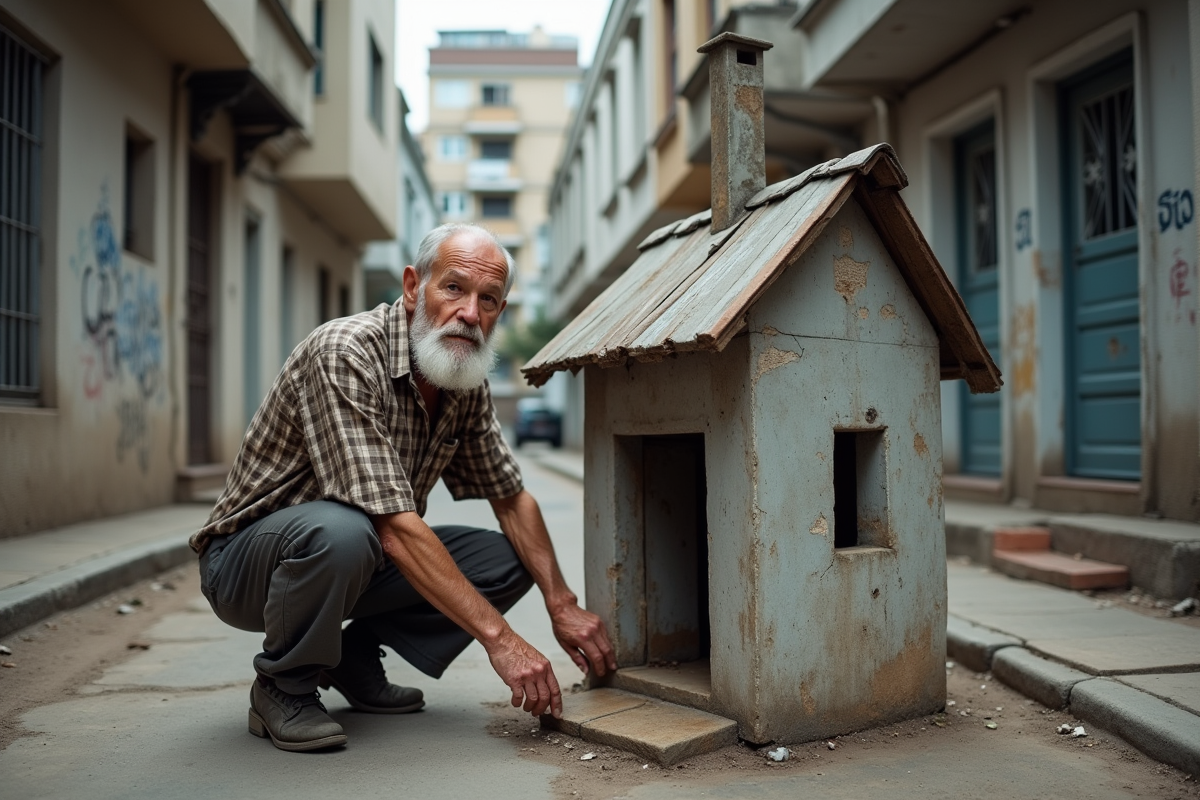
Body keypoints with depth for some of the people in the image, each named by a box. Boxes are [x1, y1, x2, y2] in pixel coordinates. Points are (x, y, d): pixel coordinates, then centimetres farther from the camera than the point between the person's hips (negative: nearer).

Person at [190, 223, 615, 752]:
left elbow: (511, 497, 7)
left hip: (356, 564, 7)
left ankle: (356, 656, 9)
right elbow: (394, 526, -34)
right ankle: (282, 687, -9)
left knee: (509, 561, -5)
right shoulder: (344, 355, -28)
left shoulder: (467, 382, -4)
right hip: (247, 559, -7)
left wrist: (562, 607, -3)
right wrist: (498, 637, -33)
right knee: (341, 531, -39)